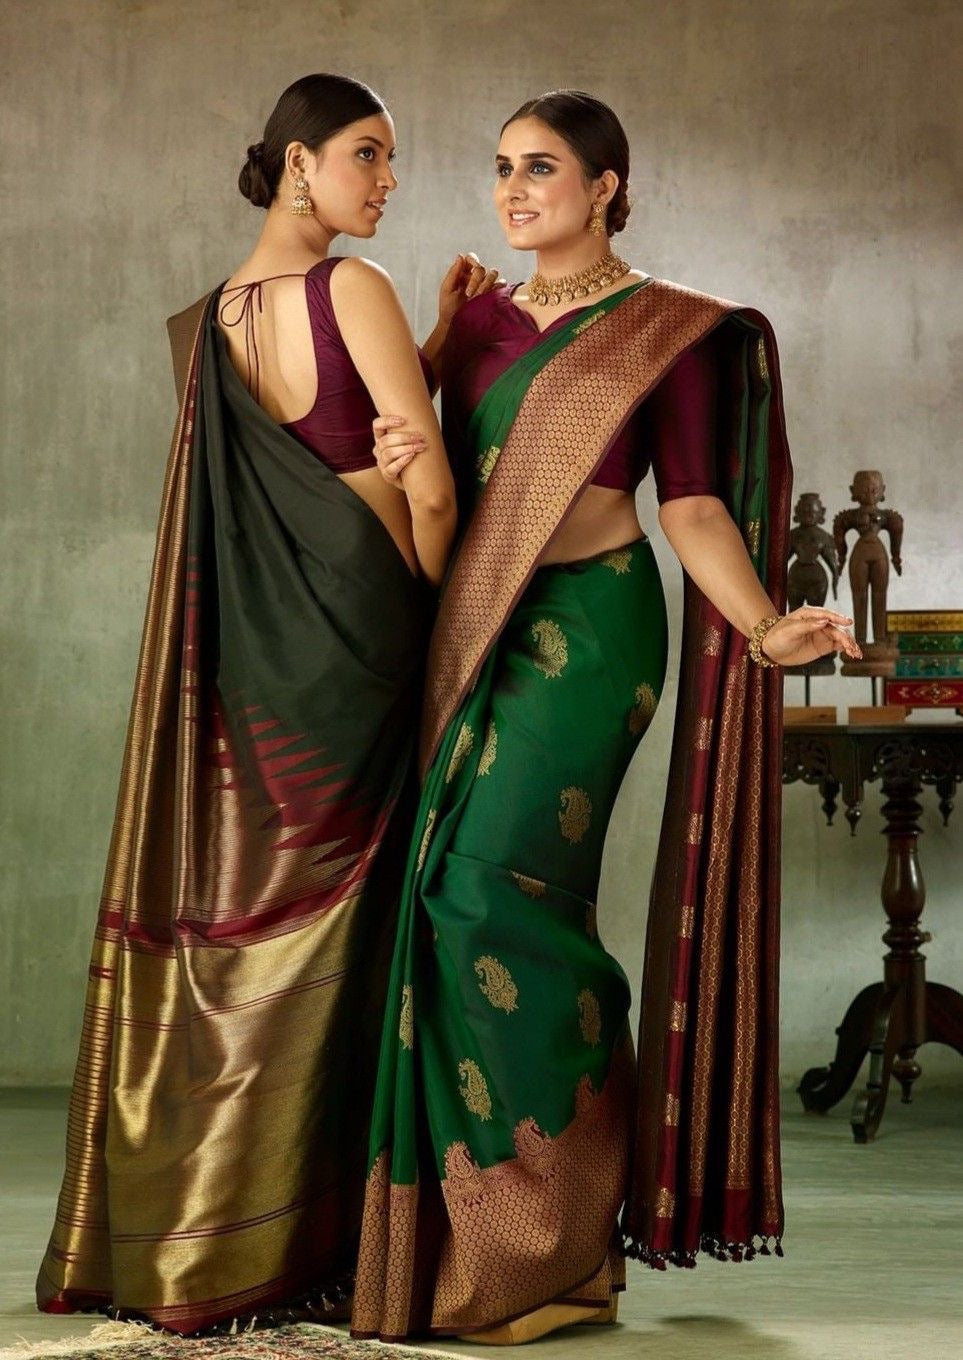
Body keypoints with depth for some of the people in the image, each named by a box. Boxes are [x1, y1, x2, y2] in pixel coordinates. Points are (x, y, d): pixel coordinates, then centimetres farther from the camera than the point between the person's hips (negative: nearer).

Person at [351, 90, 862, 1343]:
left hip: (587, 628, -6)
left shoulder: (672, 331, 0)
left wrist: (765, 629, -22)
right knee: (457, 902, 1)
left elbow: (693, 506, -7)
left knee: (496, 885, -17)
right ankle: (487, 1241, 11)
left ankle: (562, 1243, -3)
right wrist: (406, 464, -5)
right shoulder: (482, 324, 16)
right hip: (480, 632, 6)